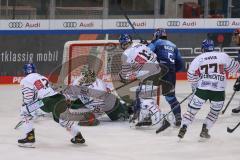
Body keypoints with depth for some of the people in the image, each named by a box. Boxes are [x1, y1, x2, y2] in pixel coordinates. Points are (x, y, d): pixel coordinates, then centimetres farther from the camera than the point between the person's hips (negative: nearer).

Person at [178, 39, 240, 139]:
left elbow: (191, 75, 5)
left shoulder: (198, 59, 8)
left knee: (192, 109, 9)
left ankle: (183, 128, 0)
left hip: (202, 89, 0)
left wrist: (194, 86, 21)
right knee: (215, 111, 19)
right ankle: (204, 130, 14)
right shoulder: (223, 56, 6)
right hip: (219, 90, 0)